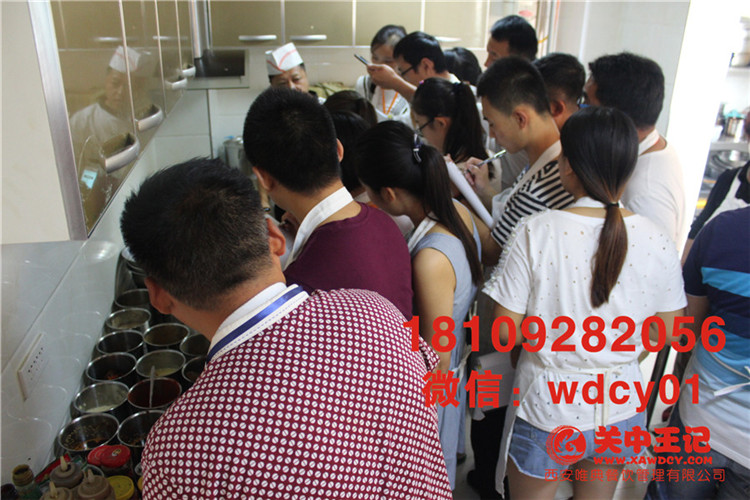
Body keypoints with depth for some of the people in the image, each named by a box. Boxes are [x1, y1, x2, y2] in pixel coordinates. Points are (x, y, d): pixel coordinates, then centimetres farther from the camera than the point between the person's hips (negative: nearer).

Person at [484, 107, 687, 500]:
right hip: (621, 408, 4)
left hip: (548, 408, -3)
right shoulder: (656, 241, -11)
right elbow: (669, 333, -1)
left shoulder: (535, 233, -21)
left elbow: (505, 331, -17)